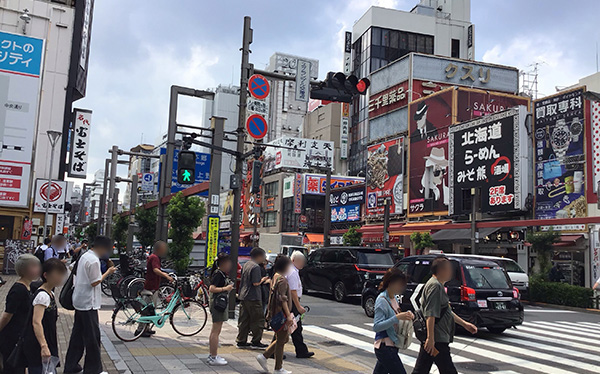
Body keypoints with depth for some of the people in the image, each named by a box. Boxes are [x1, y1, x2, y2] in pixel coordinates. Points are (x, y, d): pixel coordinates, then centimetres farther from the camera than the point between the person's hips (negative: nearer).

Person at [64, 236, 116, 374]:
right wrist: (108, 272, -10)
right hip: (88, 303, -10)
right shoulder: (94, 260, -19)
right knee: (93, 337, 0)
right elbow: (95, 282, -19)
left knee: (78, 335, 16)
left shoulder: (84, 256, 10)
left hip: (79, 301, 10)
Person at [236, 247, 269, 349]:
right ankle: (256, 342, 6)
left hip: (243, 296, 9)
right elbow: (256, 283, -20)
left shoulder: (245, 265, 12)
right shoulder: (256, 267, -16)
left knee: (244, 320, 12)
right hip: (253, 298, -9)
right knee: (258, 320, 2)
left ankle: (241, 341, 16)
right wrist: (263, 280, -2)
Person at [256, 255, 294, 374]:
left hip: (276, 313, 10)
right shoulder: (282, 280, -18)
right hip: (281, 314, -10)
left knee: (284, 338, 18)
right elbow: (282, 299, -23)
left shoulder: (276, 277, 12)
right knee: (281, 340, 1)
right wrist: (288, 315, -22)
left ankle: (263, 356, 18)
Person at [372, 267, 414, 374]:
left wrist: (406, 315, 1)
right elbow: (376, 326, -22)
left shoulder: (394, 298, 10)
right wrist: (397, 317, -28)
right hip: (385, 347, -9)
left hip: (392, 345, 9)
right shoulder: (382, 300, -16)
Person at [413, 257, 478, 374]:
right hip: (437, 340, -10)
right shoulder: (435, 286, -14)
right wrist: (430, 338, -26)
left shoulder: (439, 285, 20)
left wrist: (464, 324, 30)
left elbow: (447, 311, 29)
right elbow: (430, 314, -22)